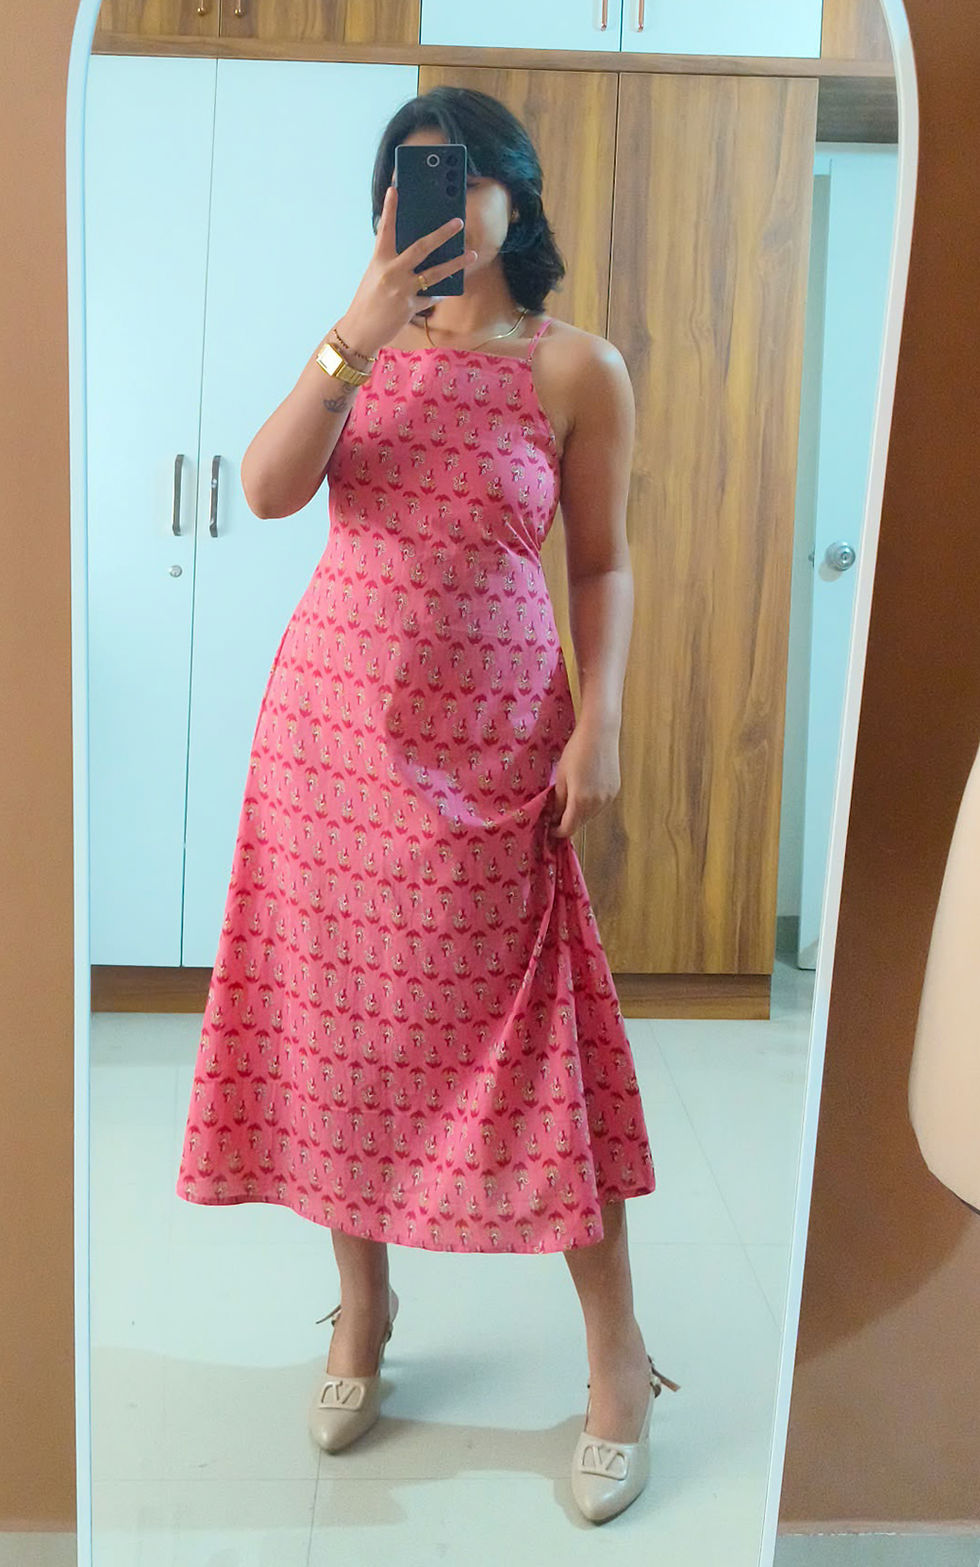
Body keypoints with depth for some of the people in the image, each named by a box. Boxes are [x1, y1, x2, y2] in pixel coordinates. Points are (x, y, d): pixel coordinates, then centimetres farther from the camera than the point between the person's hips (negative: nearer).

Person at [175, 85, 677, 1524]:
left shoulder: (579, 369, 1)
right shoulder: (367, 343, 9)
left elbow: (605, 562, 3)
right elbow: (267, 491, -6)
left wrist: (601, 722, -9)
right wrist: (353, 342, -18)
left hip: (492, 742, -3)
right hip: (332, 719, 3)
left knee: (523, 1028, -2)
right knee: (339, 1015, 7)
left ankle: (618, 1352, 13)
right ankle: (364, 1303, 27)